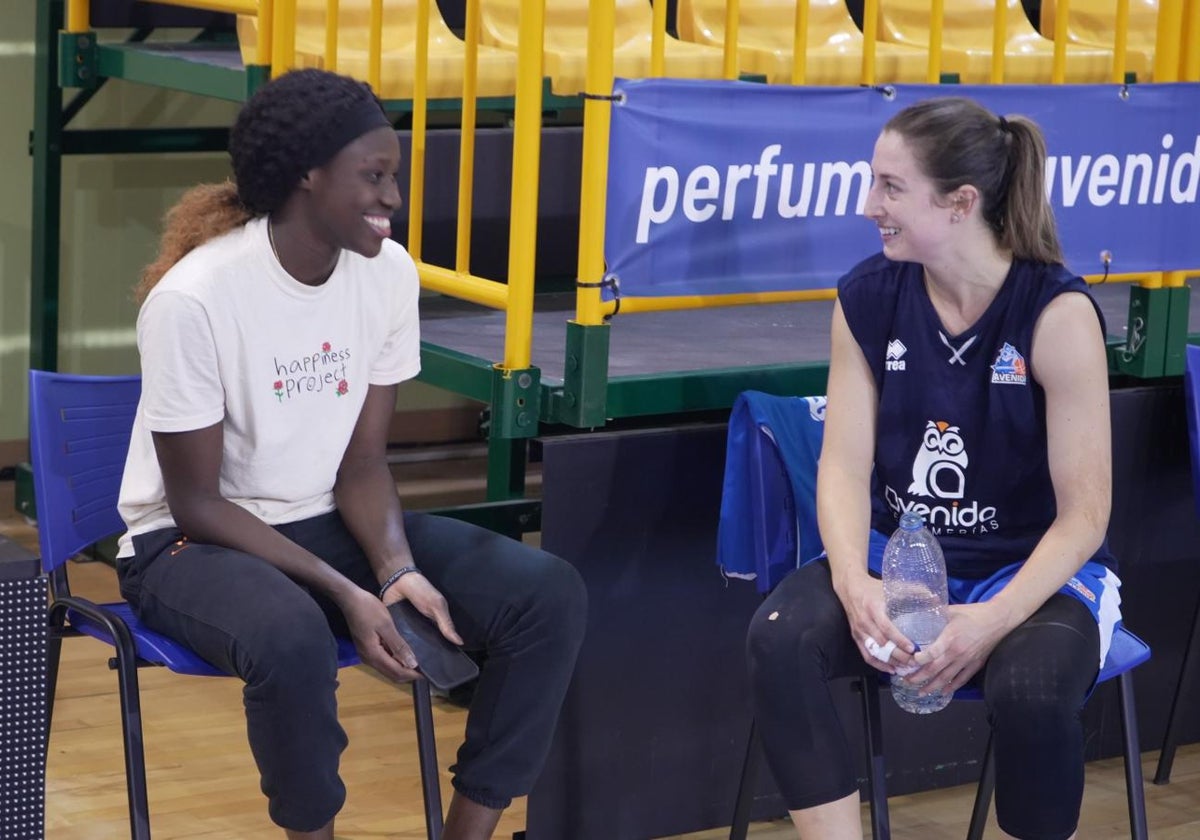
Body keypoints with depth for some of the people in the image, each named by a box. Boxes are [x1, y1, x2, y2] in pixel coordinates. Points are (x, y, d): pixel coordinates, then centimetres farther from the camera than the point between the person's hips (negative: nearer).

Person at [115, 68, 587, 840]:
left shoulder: (389, 273, -6)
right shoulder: (193, 298, -23)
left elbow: (362, 463, -1)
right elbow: (196, 502, -18)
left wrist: (398, 570, -21)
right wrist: (345, 592, -27)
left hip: (327, 524, 6)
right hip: (189, 543, -5)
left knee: (549, 594, -14)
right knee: (294, 636, -40)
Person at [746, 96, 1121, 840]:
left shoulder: (1057, 312, -16)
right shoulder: (866, 297, -3)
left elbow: (1083, 514, -15)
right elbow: (845, 467, -5)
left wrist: (993, 620, -29)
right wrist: (855, 586, -25)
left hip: (1035, 570, -3)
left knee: (1030, 690, -36)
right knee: (781, 638, -27)